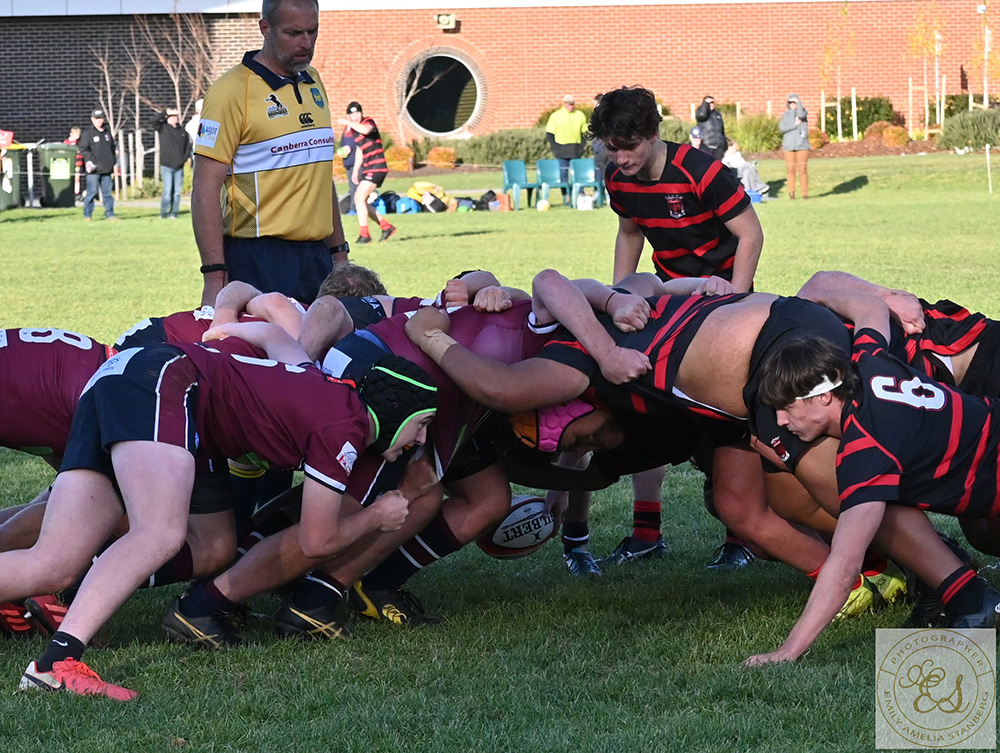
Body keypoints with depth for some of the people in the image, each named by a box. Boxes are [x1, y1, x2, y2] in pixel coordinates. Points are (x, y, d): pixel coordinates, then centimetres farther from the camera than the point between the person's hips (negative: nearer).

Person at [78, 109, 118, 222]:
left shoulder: (107, 132, 18)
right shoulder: (87, 134, 1)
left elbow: (113, 147, 25)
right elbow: (83, 149, -4)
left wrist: (113, 161, 14)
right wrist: (89, 159, -17)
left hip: (106, 169, 5)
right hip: (94, 170, -5)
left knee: (107, 192, 5)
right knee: (92, 192, -6)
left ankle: (109, 214, 10)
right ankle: (87, 215, 0)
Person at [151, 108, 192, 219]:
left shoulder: (183, 132, 13)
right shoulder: (163, 128, 5)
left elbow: (188, 147, 14)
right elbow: (154, 120, -12)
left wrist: (184, 159, 1)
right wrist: (166, 112, -15)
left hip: (179, 167, 3)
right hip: (166, 166, -3)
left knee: (177, 191, 0)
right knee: (167, 190, -10)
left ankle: (173, 213, 6)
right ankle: (163, 213, -4)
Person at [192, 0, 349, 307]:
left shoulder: (314, 82, 14)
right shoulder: (231, 90, -9)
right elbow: (205, 190, -13)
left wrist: (338, 250, 20)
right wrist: (214, 276, -20)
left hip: (317, 257, 7)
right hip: (260, 261, -7)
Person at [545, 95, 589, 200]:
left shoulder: (580, 115, 8)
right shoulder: (555, 116, 0)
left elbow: (585, 132, 14)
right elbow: (549, 134, 1)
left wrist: (581, 146, 2)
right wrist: (555, 148, -7)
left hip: (576, 151, 2)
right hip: (562, 151, -2)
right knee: (563, 174, -1)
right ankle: (565, 197, 2)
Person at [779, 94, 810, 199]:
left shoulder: (803, 112, 10)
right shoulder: (785, 115, 13)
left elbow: (800, 115, -15)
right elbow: (781, 128, -1)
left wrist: (799, 102, -4)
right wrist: (795, 125, -9)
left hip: (802, 146, -1)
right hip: (789, 146, 1)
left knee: (803, 170, -7)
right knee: (791, 170, -6)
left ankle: (804, 193, -5)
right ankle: (791, 191, 3)